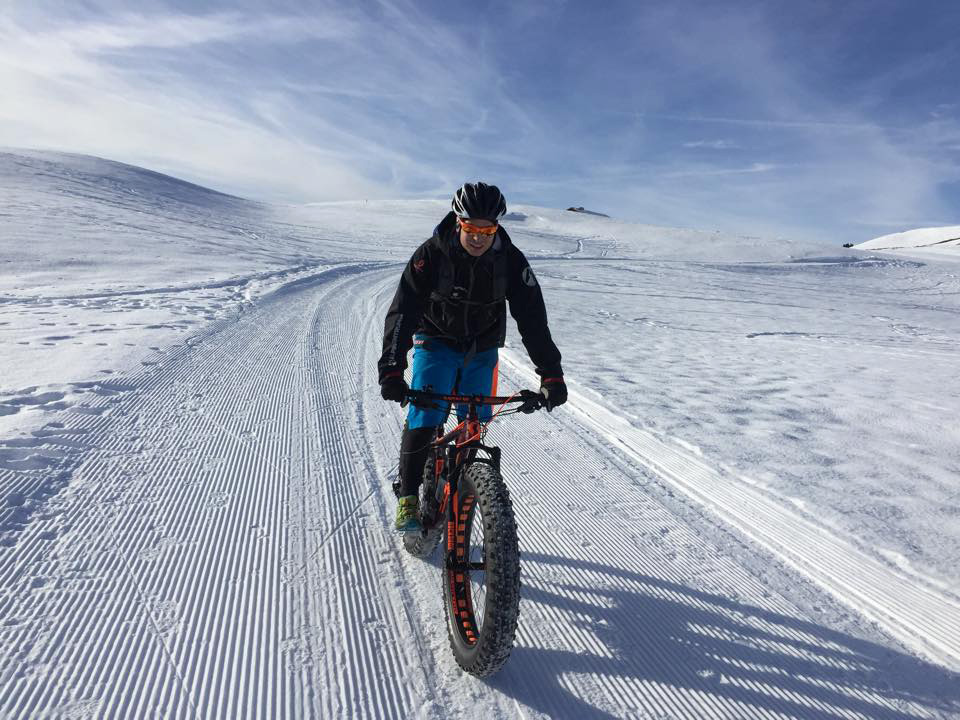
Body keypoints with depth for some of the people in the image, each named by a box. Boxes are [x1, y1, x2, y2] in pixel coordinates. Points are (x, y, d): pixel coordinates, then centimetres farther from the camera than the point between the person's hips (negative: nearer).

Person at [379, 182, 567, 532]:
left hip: (482, 349, 2)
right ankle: (408, 498, 3)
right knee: (424, 417, -14)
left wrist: (551, 374, -26)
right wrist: (391, 369, -39)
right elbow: (402, 310, -28)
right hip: (436, 343, -2)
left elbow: (533, 318, -19)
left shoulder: (511, 260, -19)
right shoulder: (432, 254, -23)